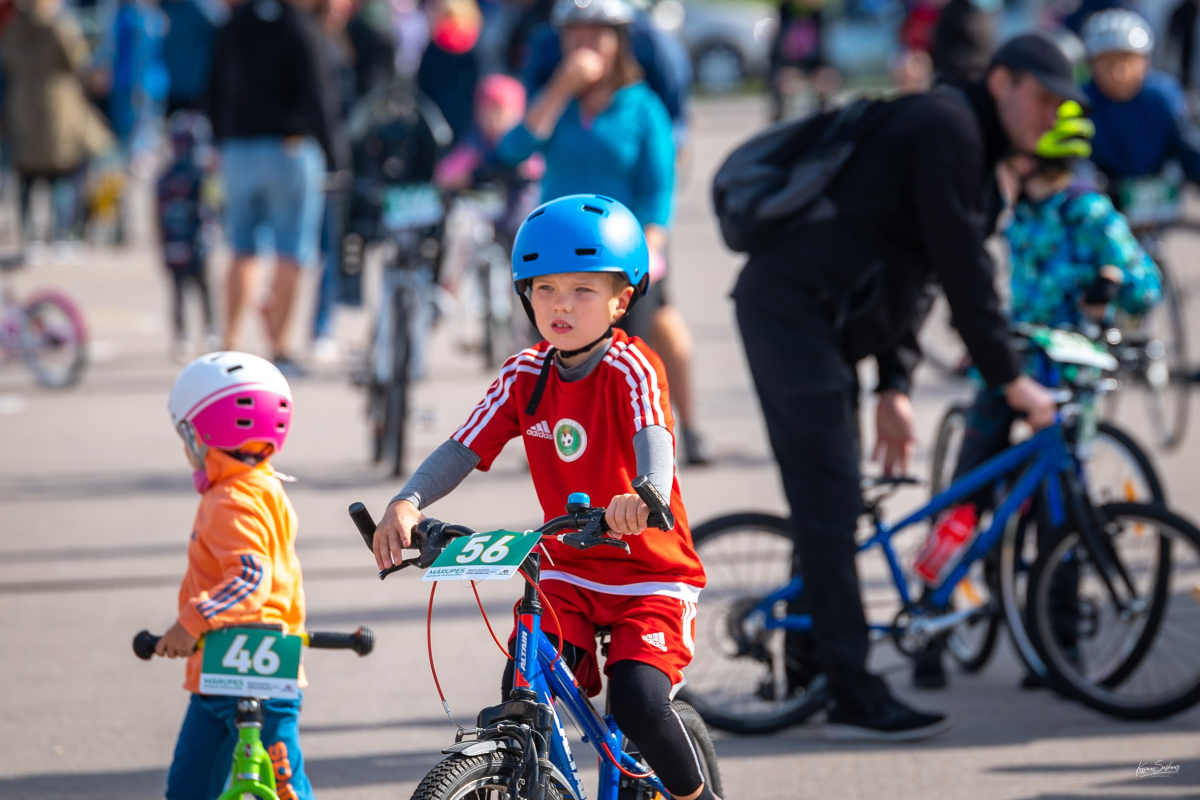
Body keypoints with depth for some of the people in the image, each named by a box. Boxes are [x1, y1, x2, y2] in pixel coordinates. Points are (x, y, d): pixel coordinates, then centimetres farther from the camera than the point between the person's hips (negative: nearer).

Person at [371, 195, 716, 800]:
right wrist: (406, 504, -27)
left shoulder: (630, 368, -15)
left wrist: (645, 495, -56)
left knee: (637, 700, -23)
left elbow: (653, 438, -33)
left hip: (653, 575, -5)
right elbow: (462, 450, -8)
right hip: (570, 571, 5)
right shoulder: (523, 377, 0)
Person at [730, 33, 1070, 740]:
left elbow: (916, 274, 22)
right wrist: (1010, 379, -16)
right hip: (793, 308, -10)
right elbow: (963, 269, -19)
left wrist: (896, 386, 15)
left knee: (825, 502, 15)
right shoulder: (947, 128, -13)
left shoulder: (968, 147, 19)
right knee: (830, 504, -11)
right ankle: (856, 699, -13)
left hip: (807, 318, 10)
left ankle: (809, 668, 23)